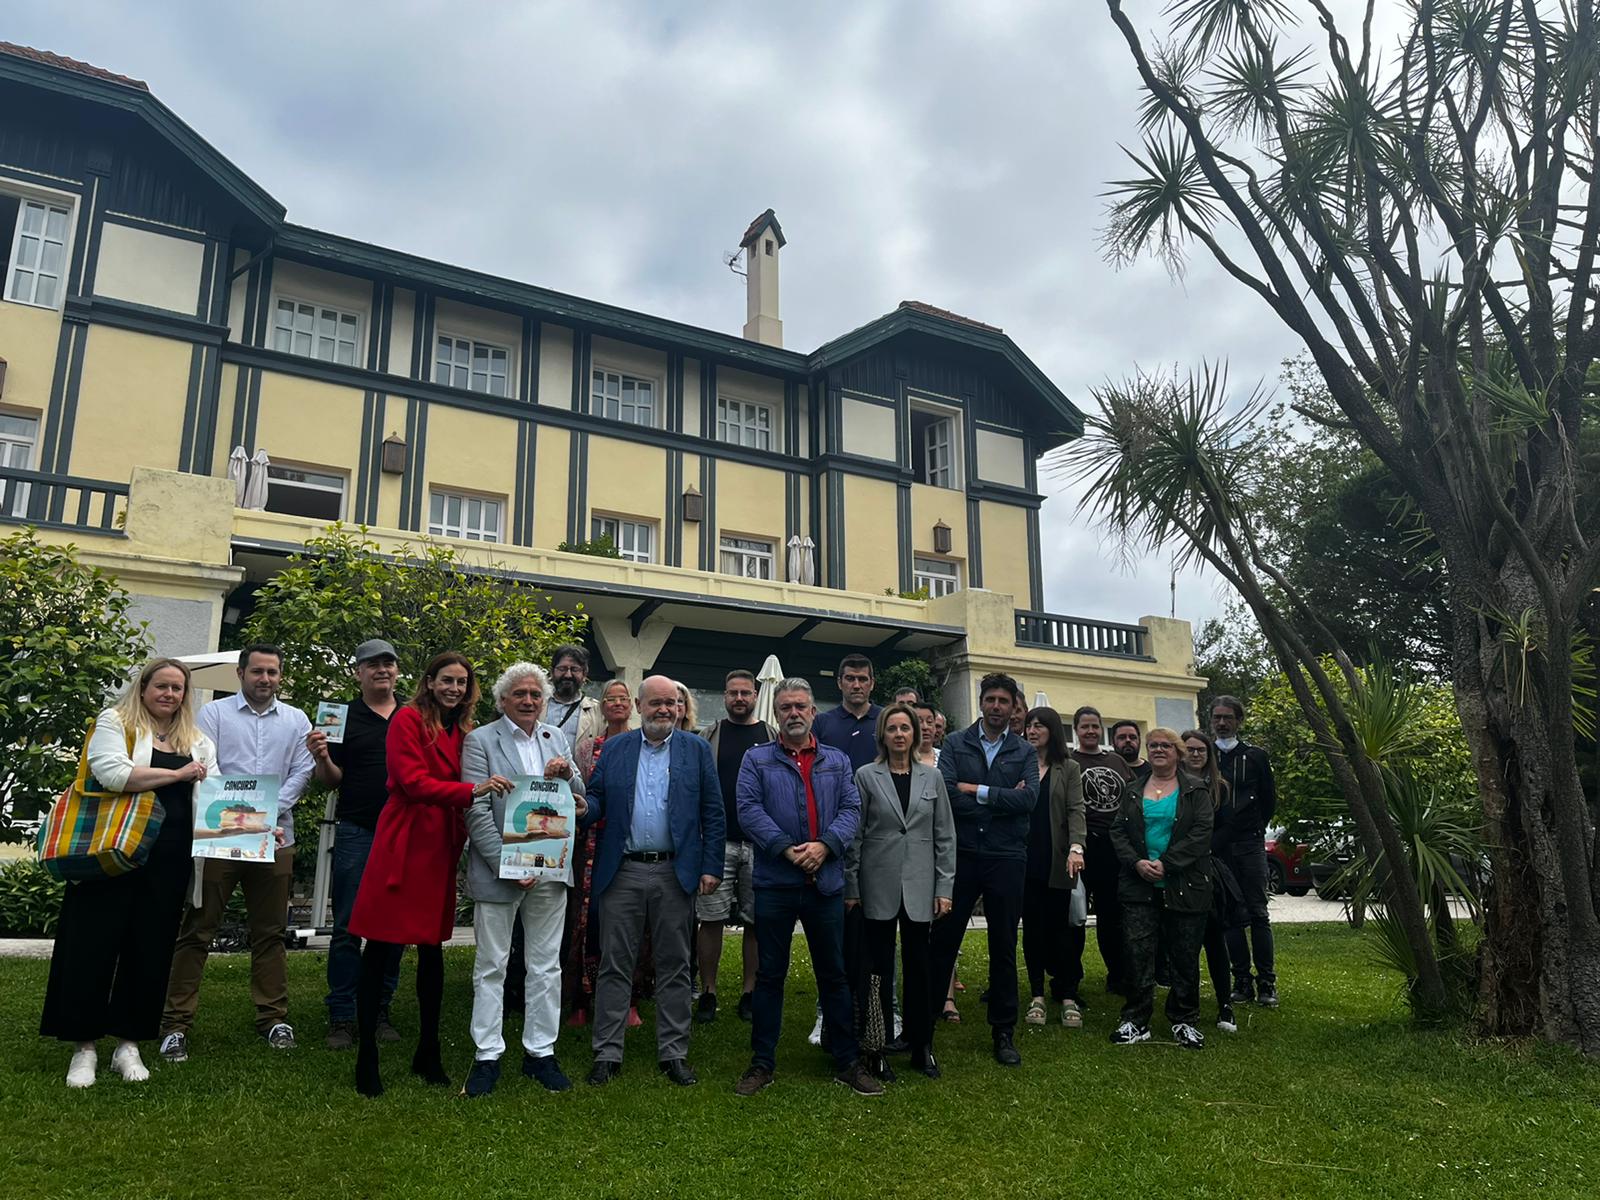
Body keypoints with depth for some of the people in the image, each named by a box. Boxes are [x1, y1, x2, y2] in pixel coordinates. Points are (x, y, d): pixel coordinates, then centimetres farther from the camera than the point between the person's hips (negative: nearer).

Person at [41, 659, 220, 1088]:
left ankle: (128, 1044, 18)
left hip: (168, 860, 4)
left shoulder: (198, 741, 15)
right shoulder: (115, 722, 2)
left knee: (150, 949, 7)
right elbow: (113, 773, -15)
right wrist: (177, 774, -13)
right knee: (93, 944, 1)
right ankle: (85, 1045, 13)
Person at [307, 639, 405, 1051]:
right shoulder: (344, 716, 4)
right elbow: (332, 780, 2)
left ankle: (380, 1010, 19)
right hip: (357, 833, -2)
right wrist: (321, 758, -17)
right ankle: (341, 1017, 9)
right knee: (348, 928, 0)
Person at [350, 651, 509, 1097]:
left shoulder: (463, 731, 15)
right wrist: (472, 790, -23)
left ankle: (428, 1053, 23)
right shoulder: (408, 719, -5)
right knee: (379, 949, 0)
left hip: (440, 849, 6)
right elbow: (413, 781, -15)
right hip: (402, 846, -6)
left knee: (433, 950, 12)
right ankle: (366, 1057, 10)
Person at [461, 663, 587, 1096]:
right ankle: (487, 1056, 18)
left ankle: (540, 1052, 22)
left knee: (546, 965, 11)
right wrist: (508, 865, -17)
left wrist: (566, 775, -11)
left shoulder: (557, 739, 10)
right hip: (498, 869, -4)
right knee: (491, 967, 6)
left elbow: (579, 800, 11)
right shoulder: (480, 741, -4)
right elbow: (477, 812, -10)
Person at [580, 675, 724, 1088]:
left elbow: (712, 813, 3)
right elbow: (597, 800, 7)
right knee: (615, 965, 5)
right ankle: (607, 1053, 16)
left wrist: (711, 867, -4)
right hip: (622, 872, 1)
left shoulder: (697, 749, 4)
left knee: (674, 966, 8)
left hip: (675, 873, 0)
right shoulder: (614, 748, 7)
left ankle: (673, 1052, 19)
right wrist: (582, 808, -17)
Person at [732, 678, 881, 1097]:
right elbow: (749, 810, -7)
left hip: (826, 882, 2)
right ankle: (762, 1062, 19)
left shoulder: (838, 761, 12)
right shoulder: (757, 760, 5)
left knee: (834, 974, 10)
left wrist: (824, 846, -15)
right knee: (770, 975, 7)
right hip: (775, 883, -2)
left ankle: (847, 1061, 20)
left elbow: (851, 809, 3)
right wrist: (786, 849, -18)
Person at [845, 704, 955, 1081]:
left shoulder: (932, 777, 6)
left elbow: (945, 835, 7)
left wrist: (944, 887, 2)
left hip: (919, 887, 2)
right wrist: (850, 887, -2)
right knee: (879, 968, 5)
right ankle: (876, 1049, 16)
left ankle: (922, 1047, 20)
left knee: (919, 966, 7)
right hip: (879, 886, -2)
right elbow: (854, 835, 0)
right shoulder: (866, 777, 0)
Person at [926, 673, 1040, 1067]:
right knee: (943, 941, 5)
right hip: (960, 856, -1)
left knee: (1004, 947, 10)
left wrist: (976, 791, -12)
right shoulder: (955, 744, 3)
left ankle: (1003, 1031, 22)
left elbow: (1029, 799, -11)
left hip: (1006, 860, 1)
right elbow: (946, 794, -13)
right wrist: (1001, 800, -12)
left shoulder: (1025, 754, 6)